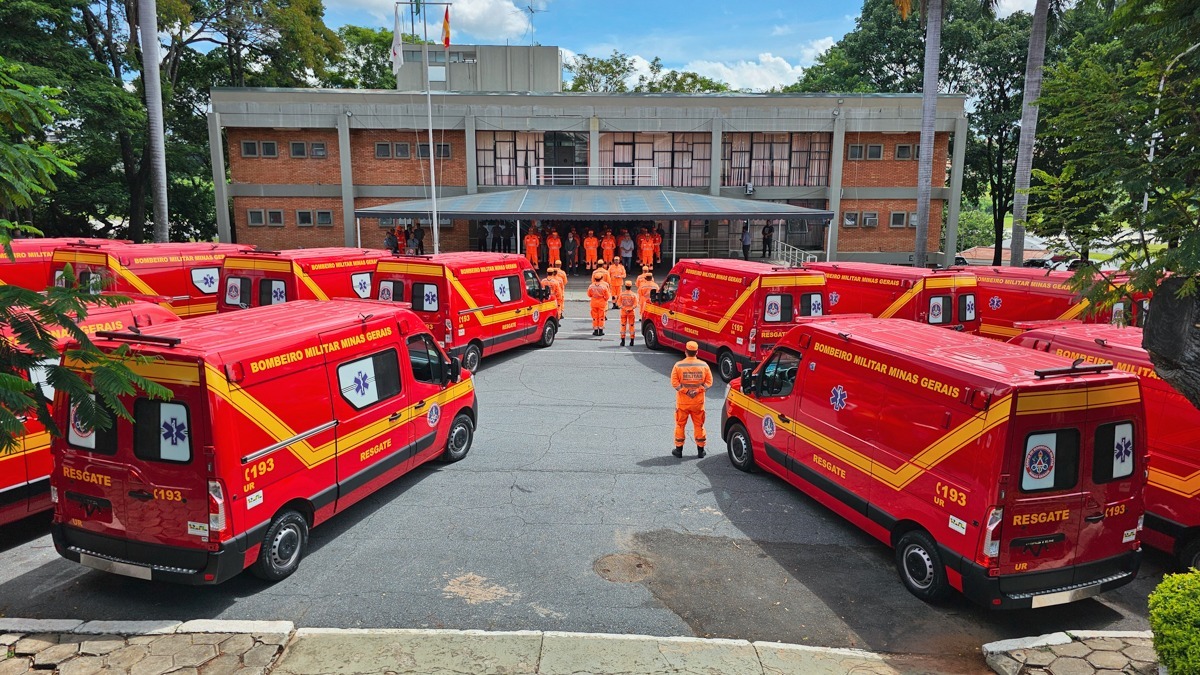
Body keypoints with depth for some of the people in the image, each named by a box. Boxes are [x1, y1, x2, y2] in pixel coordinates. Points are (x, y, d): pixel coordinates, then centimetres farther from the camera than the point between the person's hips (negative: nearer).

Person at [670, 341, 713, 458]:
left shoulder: (679, 365, -9)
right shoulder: (704, 365, -3)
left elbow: (674, 382, -13)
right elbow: (709, 382, -4)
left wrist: (685, 390, -10)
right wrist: (698, 390, -9)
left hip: (682, 401, -1)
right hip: (698, 401, 2)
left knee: (680, 424, 11)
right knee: (699, 425, 12)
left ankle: (679, 449, 16)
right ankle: (700, 450, 17)